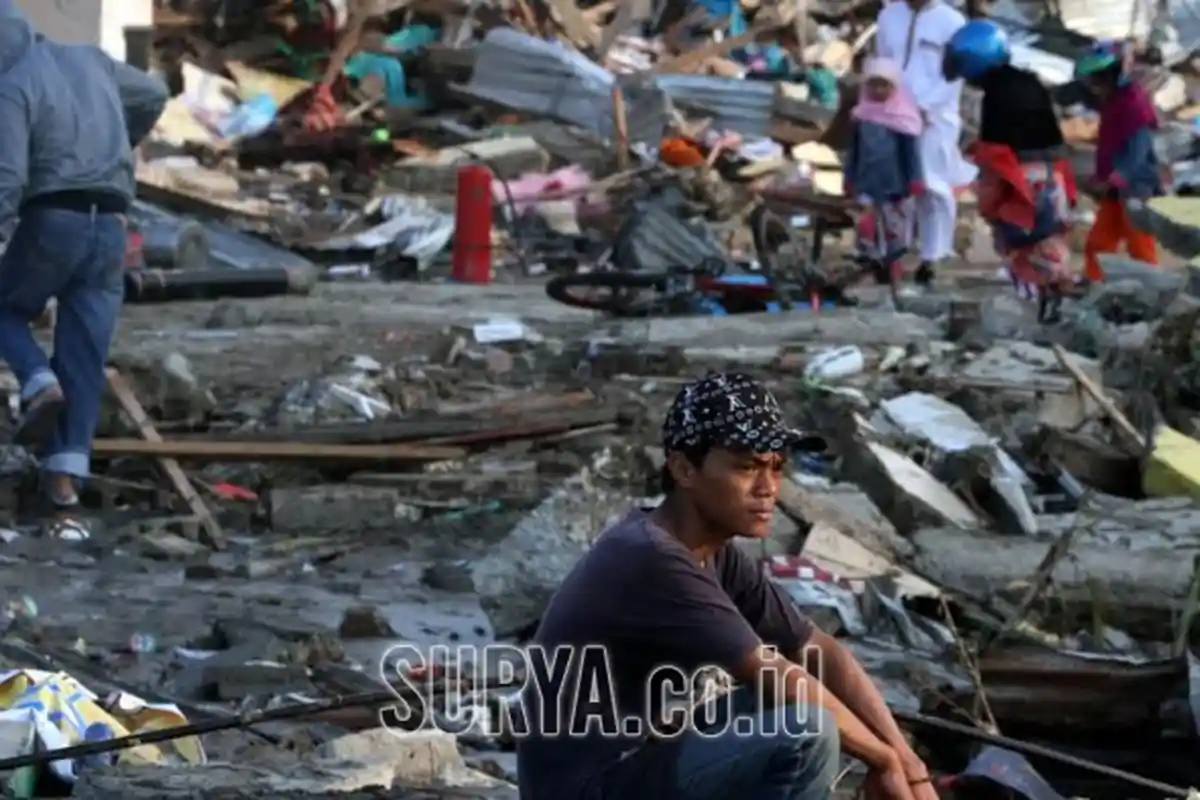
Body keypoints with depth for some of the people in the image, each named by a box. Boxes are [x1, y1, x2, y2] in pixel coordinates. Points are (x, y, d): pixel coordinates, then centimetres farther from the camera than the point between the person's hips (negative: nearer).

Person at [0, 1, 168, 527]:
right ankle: (65, 472, -7)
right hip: (109, 231, 5)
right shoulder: (89, 60, 16)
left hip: (50, 223, -5)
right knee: (83, 358, 6)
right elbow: (153, 97, 34)